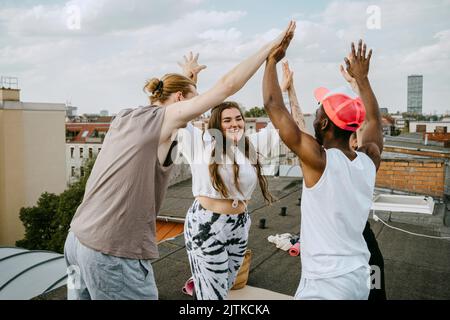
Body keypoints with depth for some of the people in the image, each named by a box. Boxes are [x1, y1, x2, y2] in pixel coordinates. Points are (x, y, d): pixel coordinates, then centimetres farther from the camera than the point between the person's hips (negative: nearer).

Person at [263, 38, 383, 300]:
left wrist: (272, 60, -3)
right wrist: (361, 77, 24)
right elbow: (375, 119, 17)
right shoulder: (370, 160, -4)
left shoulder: (318, 159, -21)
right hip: (360, 278, 7)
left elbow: (273, 105, -15)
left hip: (325, 283, -6)